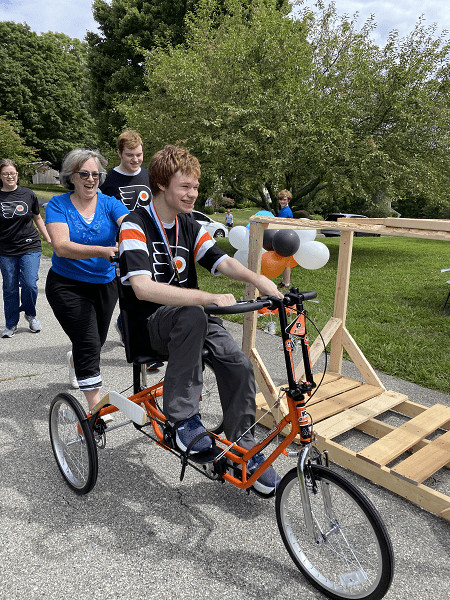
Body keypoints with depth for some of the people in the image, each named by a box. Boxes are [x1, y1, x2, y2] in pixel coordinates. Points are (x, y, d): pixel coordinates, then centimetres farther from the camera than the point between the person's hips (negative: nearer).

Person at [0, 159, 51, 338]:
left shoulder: (28, 195, 3)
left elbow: (37, 218, 15)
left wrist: (49, 239, 14)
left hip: (30, 247, 0)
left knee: (30, 284, -11)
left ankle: (30, 313, 19)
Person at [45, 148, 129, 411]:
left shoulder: (109, 203, -4)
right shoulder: (58, 205, -10)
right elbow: (61, 246, -25)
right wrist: (103, 251, -41)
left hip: (105, 285, 4)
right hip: (68, 285, -3)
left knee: (96, 341, 20)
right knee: (89, 344, -14)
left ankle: (75, 360, 56)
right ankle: (96, 405, 0)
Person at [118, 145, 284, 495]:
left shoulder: (189, 226, 8)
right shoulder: (135, 226, -14)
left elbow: (222, 262, -5)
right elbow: (143, 288, -29)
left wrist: (258, 279, -27)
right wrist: (208, 298, -37)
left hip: (191, 318, 6)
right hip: (150, 325, -5)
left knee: (239, 365, -16)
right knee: (192, 315, -38)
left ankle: (245, 451, 4)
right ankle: (183, 418, -22)